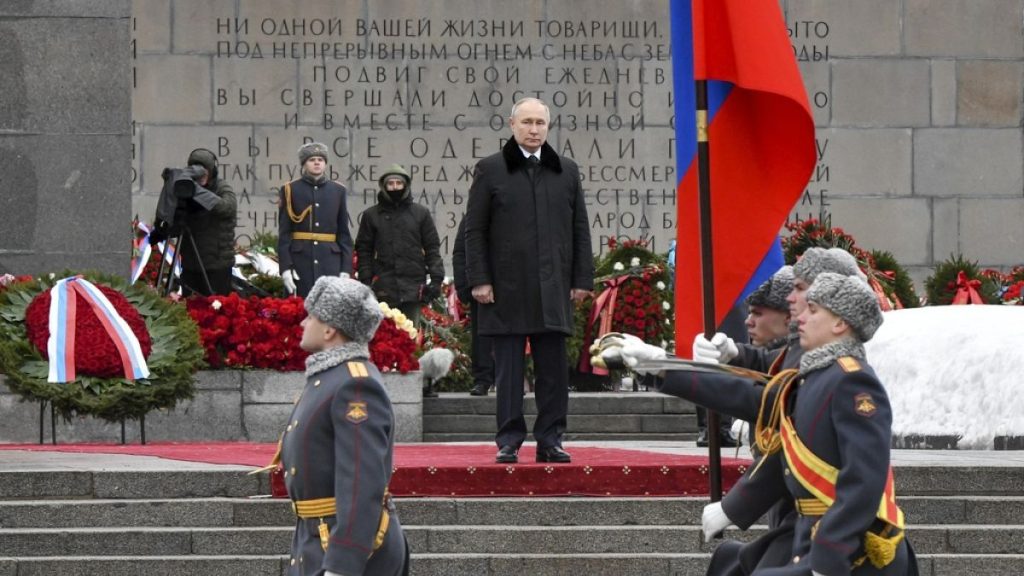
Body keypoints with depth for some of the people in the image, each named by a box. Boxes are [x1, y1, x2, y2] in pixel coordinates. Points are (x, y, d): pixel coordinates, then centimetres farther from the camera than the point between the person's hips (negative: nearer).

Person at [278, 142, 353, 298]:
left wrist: (346, 270, 3)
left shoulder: (338, 191, 11)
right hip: (300, 259, -2)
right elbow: (284, 233, 0)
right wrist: (285, 268, -9)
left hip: (331, 260, 2)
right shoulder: (290, 190, 4)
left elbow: (344, 233, 10)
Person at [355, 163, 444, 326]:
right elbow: (363, 251, 9)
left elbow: (432, 248, 10)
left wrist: (436, 278, 0)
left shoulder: (421, 213, 11)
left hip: (413, 288, 0)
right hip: (383, 288, 0)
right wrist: (365, 282, -1)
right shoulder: (371, 215, 11)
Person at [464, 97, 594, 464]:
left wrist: (582, 279, 6)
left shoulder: (567, 172, 13)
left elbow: (580, 229, 13)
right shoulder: (490, 171, 4)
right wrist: (479, 280, -5)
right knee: (509, 369, 0)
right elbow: (475, 230, 2)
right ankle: (509, 441, 3)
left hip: (553, 290, 3)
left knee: (554, 368, 2)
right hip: (507, 290, -2)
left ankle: (550, 440, 7)